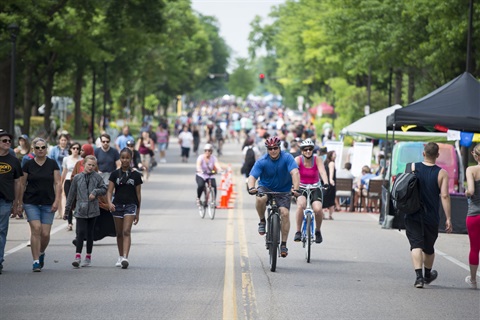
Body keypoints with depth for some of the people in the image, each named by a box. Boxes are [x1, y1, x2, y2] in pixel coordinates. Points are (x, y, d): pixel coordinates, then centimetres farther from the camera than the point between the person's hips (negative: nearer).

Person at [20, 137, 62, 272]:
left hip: (48, 204, 1)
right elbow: (22, 185, 8)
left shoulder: (52, 164, 4)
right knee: (36, 229, -13)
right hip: (31, 203, -1)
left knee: (45, 233, -1)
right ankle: (36, 261, -9)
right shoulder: (28, 165, 4)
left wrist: (57, 201, -6)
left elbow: (58, 183, 3)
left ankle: (41, 253, 30)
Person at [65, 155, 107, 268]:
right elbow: (72, 194, 9)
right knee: (80, 232, -10)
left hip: (93, 210, 1)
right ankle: (78, 256, -13)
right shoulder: (77, 178, 3)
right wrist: (67, 208, 13)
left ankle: (88, 257, 18)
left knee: (89, 233, 9)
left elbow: (104, 189, 7)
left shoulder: (97, 177, 2)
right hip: (80, 210, -1)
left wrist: (95, 192, -12)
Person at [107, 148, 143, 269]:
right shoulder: (115, 174, 5)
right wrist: (109, 202, -19)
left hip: (130, 205, -2)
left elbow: (138, 194, 6)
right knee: (119, 233, 10)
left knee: (126, 232, -15)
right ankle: (120, 257, 23)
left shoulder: (135, 175, 2)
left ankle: (125, 258, -24)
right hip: (117, 205, 2)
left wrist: (138, 212, 6)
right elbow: (109, 191, 1)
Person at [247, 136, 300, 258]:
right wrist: (251, 187, -46)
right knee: (260, 199, -34)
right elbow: (252, 176, -24)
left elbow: (295, 173, -30)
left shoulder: (287, 158, -18)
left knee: (285, 213, -19)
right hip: (266, 188, 0)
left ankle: (284, 244, -9)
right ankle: (262, 221, -6)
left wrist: (296, 189, -45)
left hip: (283, 190, 0)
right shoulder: (262, 162, -16)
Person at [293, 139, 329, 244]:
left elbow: (322, 172, -24)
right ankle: (298, 232, -20)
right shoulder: (298, 160, -10)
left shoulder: (317, 159, -9)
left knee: (318, 209, -24)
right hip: (301, 188, -1)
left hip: (315, 188, 1)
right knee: (301, 205, -32)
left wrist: (326, 183, -43)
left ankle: (318, 230, 5)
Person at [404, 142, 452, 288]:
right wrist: (448, 219, -9)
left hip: (412, 216, 0)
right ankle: (428, 275, 38)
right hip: (431, 217, 1)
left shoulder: (412, 168, -3)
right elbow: (445, 196, -12)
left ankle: (419, 276, -20)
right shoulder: (442, 173, -6)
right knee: (429, 247, 18)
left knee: (416, 245, -4)